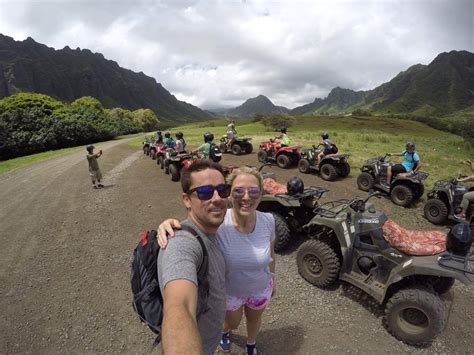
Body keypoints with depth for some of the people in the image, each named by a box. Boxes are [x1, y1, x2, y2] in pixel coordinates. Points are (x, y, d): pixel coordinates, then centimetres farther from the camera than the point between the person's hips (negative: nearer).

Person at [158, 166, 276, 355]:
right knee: (233, 323, 29)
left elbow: (270, 253, -8)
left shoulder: (268, 221, -25)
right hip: (229, 290, -1)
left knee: (254, 319, 32)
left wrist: (273, 278, 9)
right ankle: (225, 331, 70)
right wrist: (169, 224, -53)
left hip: (261, 288, 2)